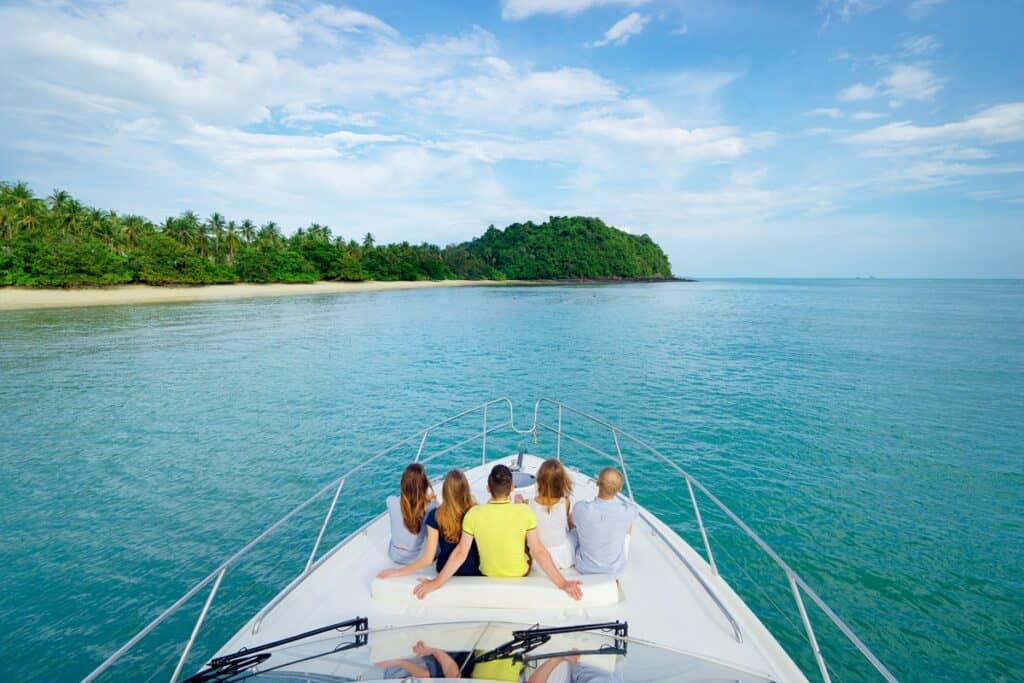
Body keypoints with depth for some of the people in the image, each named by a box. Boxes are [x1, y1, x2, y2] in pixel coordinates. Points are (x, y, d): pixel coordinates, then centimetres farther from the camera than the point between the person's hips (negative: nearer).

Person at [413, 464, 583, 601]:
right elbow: (538, 551, -23)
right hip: (521, 575, -1)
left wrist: (436, 582, -9)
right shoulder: (525, 511, -24)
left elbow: (460, 553, -18)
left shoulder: (473, 514, -21)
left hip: (487, 575, 1)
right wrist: (562, 583, -17)